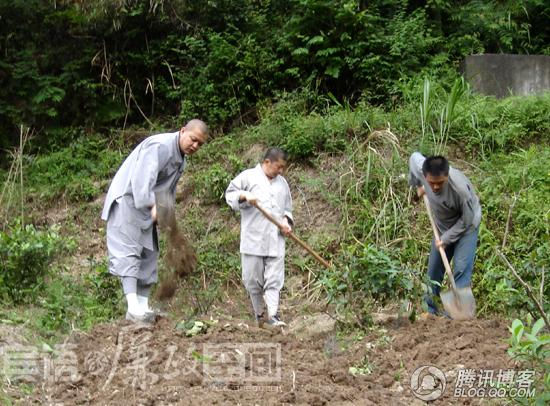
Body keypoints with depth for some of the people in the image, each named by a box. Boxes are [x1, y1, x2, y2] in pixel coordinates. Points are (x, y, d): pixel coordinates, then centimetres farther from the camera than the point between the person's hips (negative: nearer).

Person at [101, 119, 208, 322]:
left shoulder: (181, 158, 12)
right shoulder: (159, 146, -20)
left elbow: (169, 191, 19)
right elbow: (143, 178, -33)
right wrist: (152, 206, -42)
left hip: (148, 208, 10)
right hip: (127, 200, -10)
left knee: (148, 254, 7)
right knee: (128, 251, -16)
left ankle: (143, 305, 10)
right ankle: (133, 306, -26)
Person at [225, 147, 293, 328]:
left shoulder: (282, 183, 16)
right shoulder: (248, 176, 2)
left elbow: (287, 208, 23)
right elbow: (230, 194, 2)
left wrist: (286, 221, 3)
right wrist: (244, 195, -17)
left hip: (275, 241, 3)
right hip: (252, 240, -3)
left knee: (274, 279, -4)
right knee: (253, 279, 3)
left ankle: (273, 315, -7)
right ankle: (259, 314, 16)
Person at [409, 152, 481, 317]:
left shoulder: (460, 188, -41)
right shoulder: (420, 167, -30)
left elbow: (466, 220, -26)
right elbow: (414, 156, -2)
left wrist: (446, 238, -21)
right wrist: (417, 185, 9)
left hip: (466, 226, -5)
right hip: (443, 226, 5)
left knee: (461, 269, -18)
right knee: (434, 268, 12)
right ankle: (430, 307, 28)